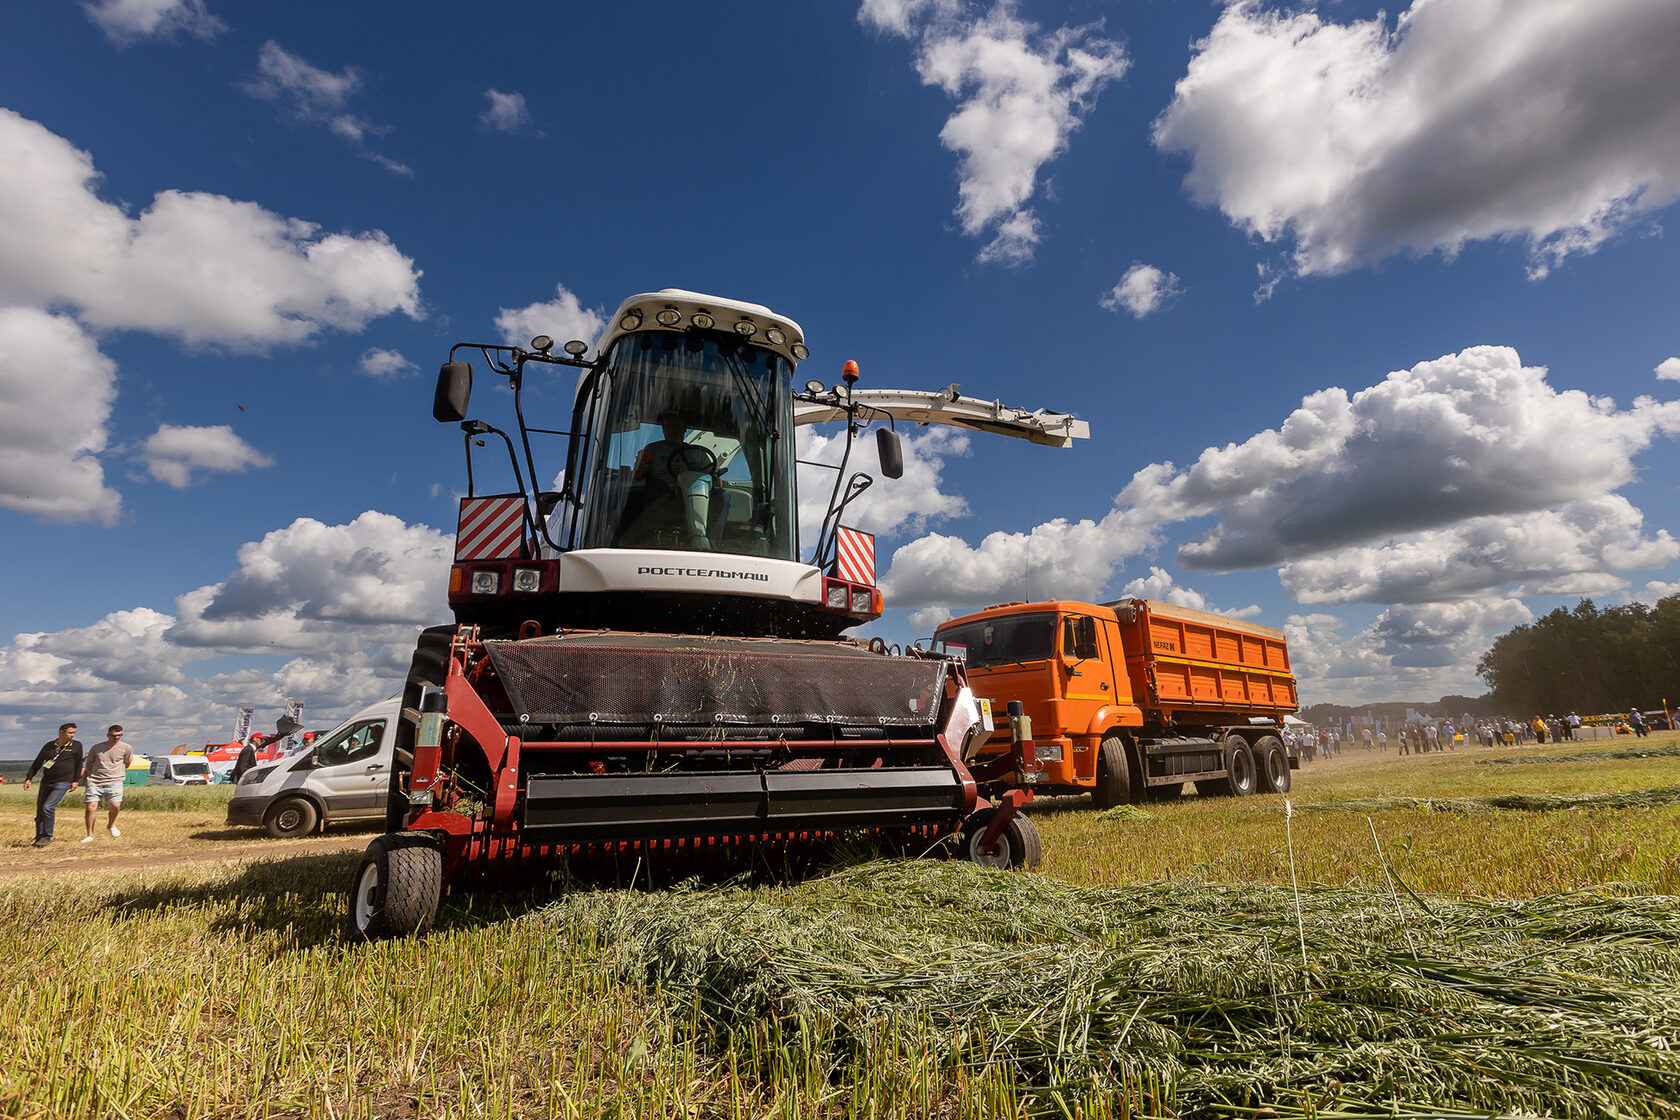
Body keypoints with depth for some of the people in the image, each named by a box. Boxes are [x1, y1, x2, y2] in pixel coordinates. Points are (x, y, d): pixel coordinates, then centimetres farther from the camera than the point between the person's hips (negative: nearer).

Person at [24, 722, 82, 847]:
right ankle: (39, 838, 20)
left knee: (48, 807, -18)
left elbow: (78, 764, 6)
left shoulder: (76, 745, 2)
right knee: (40, 811, 6)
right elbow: (37, 763, 15)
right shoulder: (48, 746, 8)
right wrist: (28, 778, 6)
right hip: (46, 783, 4)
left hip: (63, 783, -4)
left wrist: (76, 780, 3)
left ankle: (47, 837, -7)